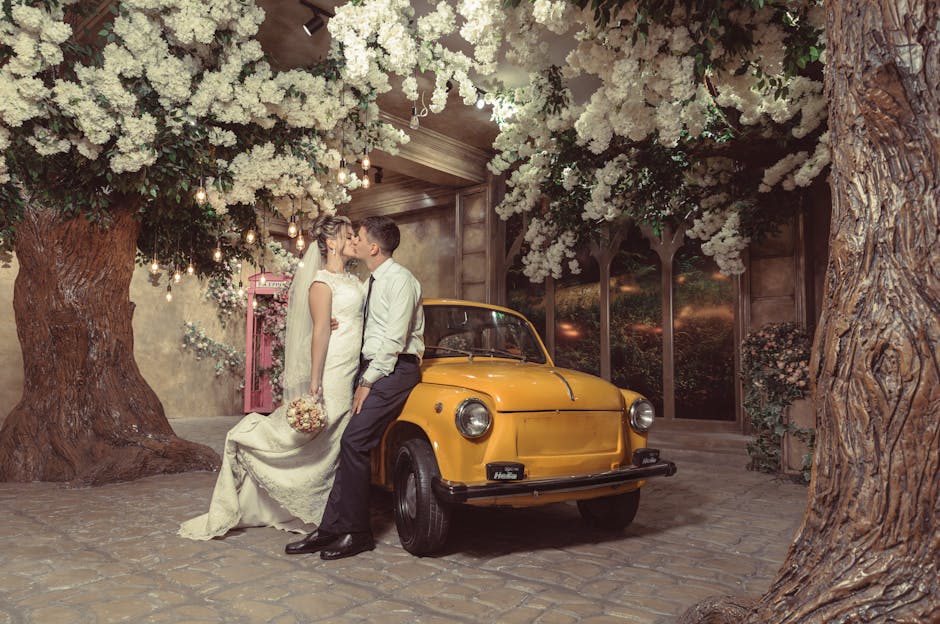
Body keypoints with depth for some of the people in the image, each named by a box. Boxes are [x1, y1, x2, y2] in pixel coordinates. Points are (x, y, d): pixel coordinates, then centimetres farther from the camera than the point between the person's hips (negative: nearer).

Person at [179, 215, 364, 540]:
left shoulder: (353, 281, 16)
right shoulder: (322, 283, -9)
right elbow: (320, 331, -17)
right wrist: (314, 381, -21)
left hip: (353, 374, 8)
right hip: (331, 374, -8)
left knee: (336, 447, 12)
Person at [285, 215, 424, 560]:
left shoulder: (400, 280, -11)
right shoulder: (375, 280, 18)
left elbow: (394, 339, -16)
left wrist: (368, 382, -14)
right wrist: (364, 379, 2)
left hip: (395, 370, -8)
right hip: (374, 368, 9)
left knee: (354, 442, -15)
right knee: (350, 444, 1)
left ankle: (357, 532, -6)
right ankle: (331, 528, 3)